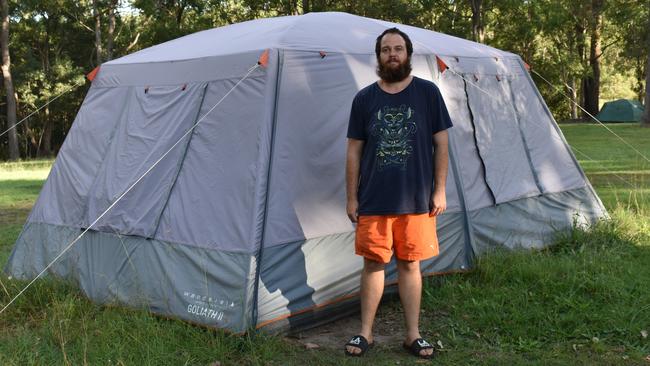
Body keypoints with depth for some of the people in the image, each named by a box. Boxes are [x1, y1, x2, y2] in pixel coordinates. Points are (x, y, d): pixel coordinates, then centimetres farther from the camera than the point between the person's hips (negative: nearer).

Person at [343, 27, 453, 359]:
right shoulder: (364, 99, 3)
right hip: (373, 200, 1)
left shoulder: (428, 93, 1)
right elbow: (354, 151, 6)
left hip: (416, 200, -1)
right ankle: (365, 333, 19)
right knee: (373, 263, 7)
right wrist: (351, 197, 3)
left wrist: (440, 191, -2)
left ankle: (413, 335, 19)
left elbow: (441, 144, 3)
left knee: (410, 264, 7)